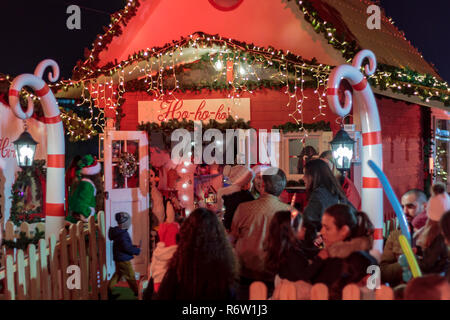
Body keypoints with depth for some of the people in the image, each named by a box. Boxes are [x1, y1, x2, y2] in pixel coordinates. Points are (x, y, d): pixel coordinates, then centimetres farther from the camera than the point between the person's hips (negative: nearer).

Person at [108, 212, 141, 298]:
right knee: (130, 275, 3)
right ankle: (136, 292, 13)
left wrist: (134, 247, 11)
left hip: (118, 259, 10)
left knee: (118, 274, 19)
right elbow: (127, 248, -25)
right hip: (124, 259, -10)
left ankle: (109, 288, 20)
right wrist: (137, 251, -12)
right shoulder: (123, 234, -24)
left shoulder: (118, 232, 8)